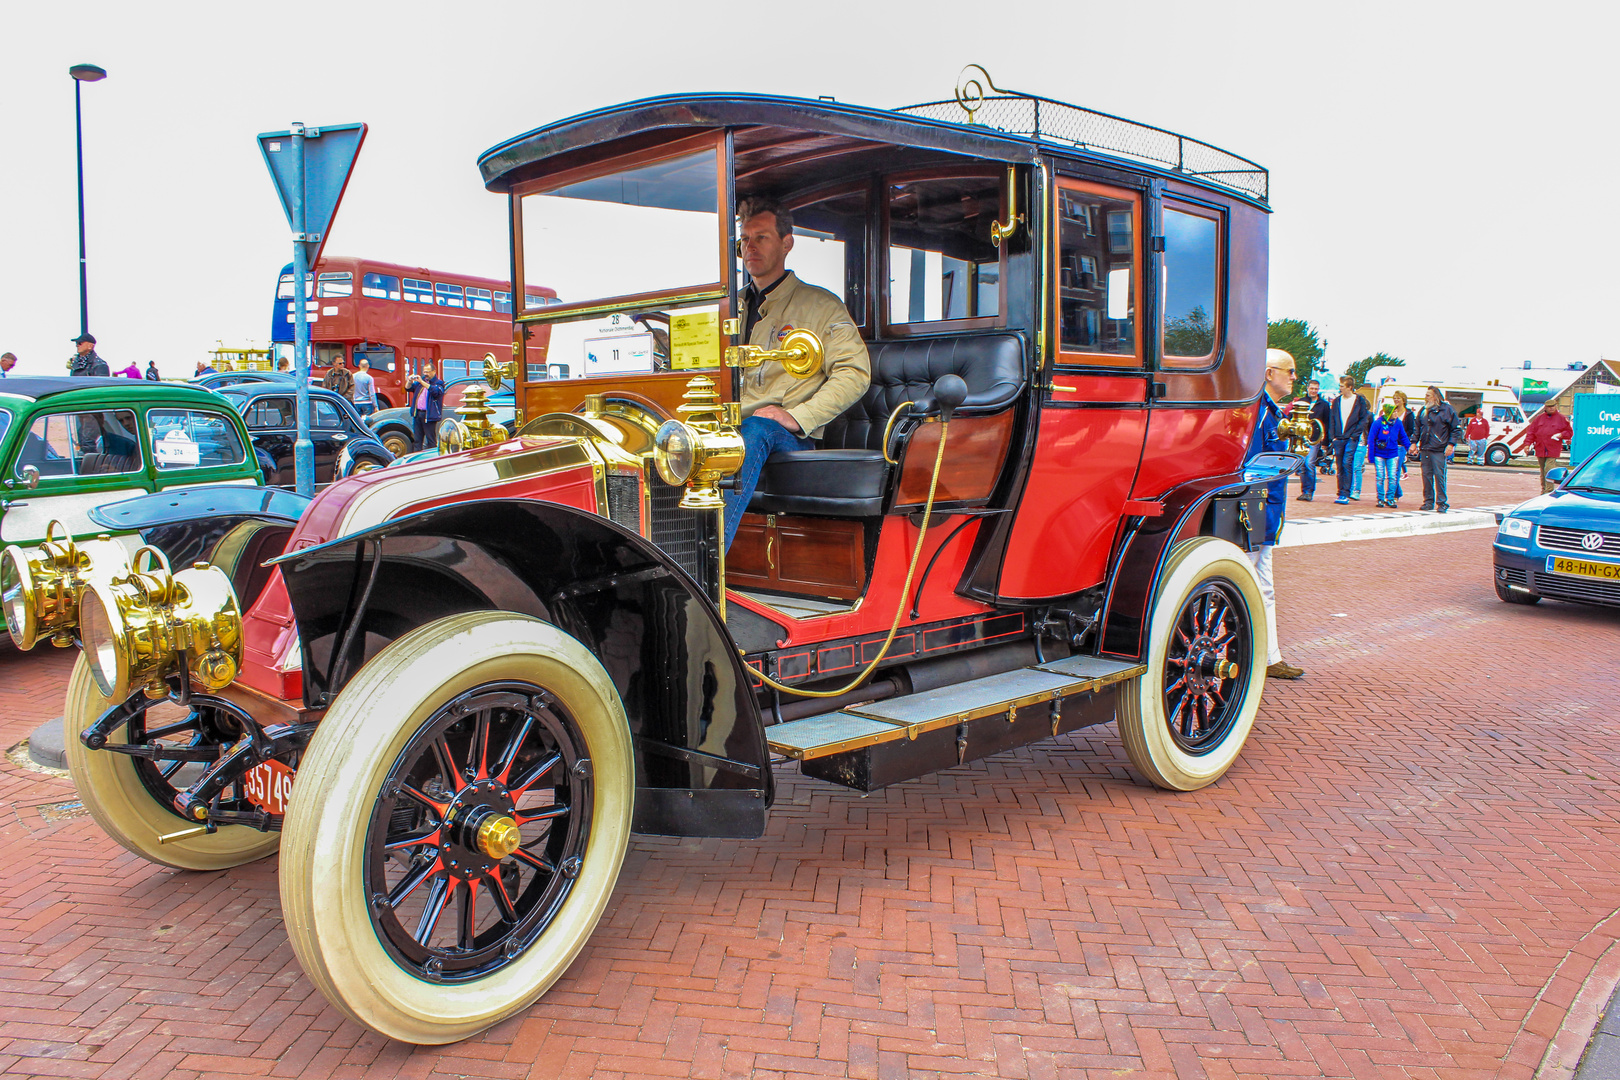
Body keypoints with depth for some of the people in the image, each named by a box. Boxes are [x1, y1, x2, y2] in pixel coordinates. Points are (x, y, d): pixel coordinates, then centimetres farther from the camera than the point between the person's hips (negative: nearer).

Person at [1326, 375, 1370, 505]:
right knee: (1340, 466, 5)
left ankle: (1345, 494, -15)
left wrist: (1355, 434, -9)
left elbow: (1364, 419, 0)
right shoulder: (1337, 401, 12)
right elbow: (1332, 420, 13)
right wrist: (1332, 436, 3)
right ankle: (1341, 492, 11)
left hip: (1352, 438, -4)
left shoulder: (1360, 400, 1)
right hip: (1338, 439, 4)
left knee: (1346, 464, -14)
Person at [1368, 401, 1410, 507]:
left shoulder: (1398, 423, -1)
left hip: (1392, 454, 3)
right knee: (1380, 477, 2)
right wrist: (1371, 456, -10)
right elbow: (1371, 440, -9)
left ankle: (1390, 499, 9)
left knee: (1393, 477, 0)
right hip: (1379, 454, -3)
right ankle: (1380, 499, 12)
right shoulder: (1378, 423, -11)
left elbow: (1403, 438, 12)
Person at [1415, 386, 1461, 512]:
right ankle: (1428, 502, 14)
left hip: (1439, 450, -5)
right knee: (1426, 476, 7)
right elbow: (1418, 428, 21)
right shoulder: (1424, 410, 13)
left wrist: (1451, 444, -9)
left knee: (1439, 476, -5)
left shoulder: (1446, 409, -2)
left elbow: (1455, 428, -1)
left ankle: (1442, 503, 0)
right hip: (1424, 449, 5)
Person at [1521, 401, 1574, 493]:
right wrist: (1527, 443, 3)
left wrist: (1561, 435, -12)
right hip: (1540, 450, 4)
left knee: (1548, 469, -14)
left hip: (1553, 450, -4)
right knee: (1543, 471, 10)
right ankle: (1544, 490, 20)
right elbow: (1531, 431, 12)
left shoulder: (1562, 418, 5)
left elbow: (1569, 432, 8)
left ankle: (1549, 491, -12)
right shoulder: (1540, 418, 12)